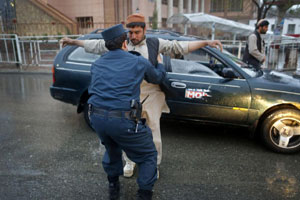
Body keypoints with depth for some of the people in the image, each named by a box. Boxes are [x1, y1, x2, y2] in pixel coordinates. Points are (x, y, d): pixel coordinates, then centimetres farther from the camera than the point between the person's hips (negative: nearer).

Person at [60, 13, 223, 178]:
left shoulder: (155, 43, 3)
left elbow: (180, 46, 0)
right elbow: (97, 45, 12)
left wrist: (206, 42, -8)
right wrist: (74, 41, 13)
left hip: (151, 95, -1)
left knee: (153, 131, 7)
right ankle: (129, 162, 35)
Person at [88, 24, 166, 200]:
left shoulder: (97, 64, 15)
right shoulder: (139, 62, 4)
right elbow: (158, 78, 22)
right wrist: (160, 63, 43)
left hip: (97, 118, 6)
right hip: (123, 119, -5)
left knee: (112, 149, 34)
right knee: (148, 155, 17)